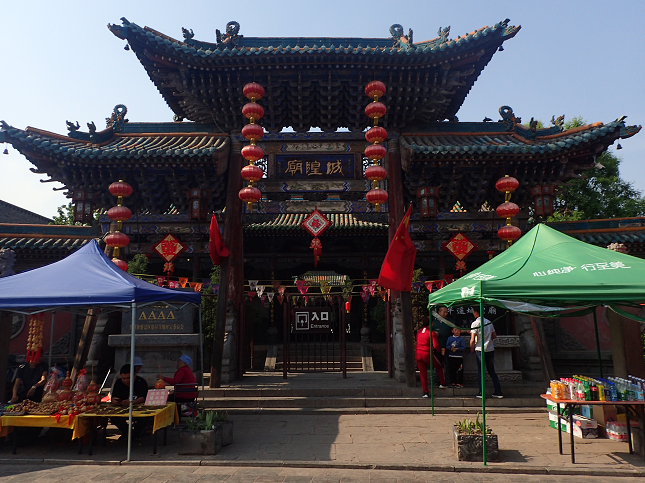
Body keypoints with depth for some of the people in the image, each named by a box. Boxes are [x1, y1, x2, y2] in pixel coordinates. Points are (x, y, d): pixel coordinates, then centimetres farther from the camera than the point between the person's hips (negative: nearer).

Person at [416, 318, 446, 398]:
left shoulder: (419, 331, 10)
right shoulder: (432, 332, -8)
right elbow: (435, 345, -11)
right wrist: (437, 351, 11)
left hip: (418, 354, 5)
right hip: (427, 354, -5)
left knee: (423, 373, 8)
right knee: (439, 367, 21)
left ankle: (425, 392, 5)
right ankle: (442, 383, 24)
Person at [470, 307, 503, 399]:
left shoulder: (475, 323, -10)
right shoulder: (489, 322, 8)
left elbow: (472, 340, -13)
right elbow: (494, 336, 15)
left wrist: (472, 349, 3)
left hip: (480, 350, -5)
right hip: (490, 349, 5)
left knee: (480, 371, 4)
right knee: (492, 371, 13)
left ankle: (481, 393, 4)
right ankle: (498, 392, 12)